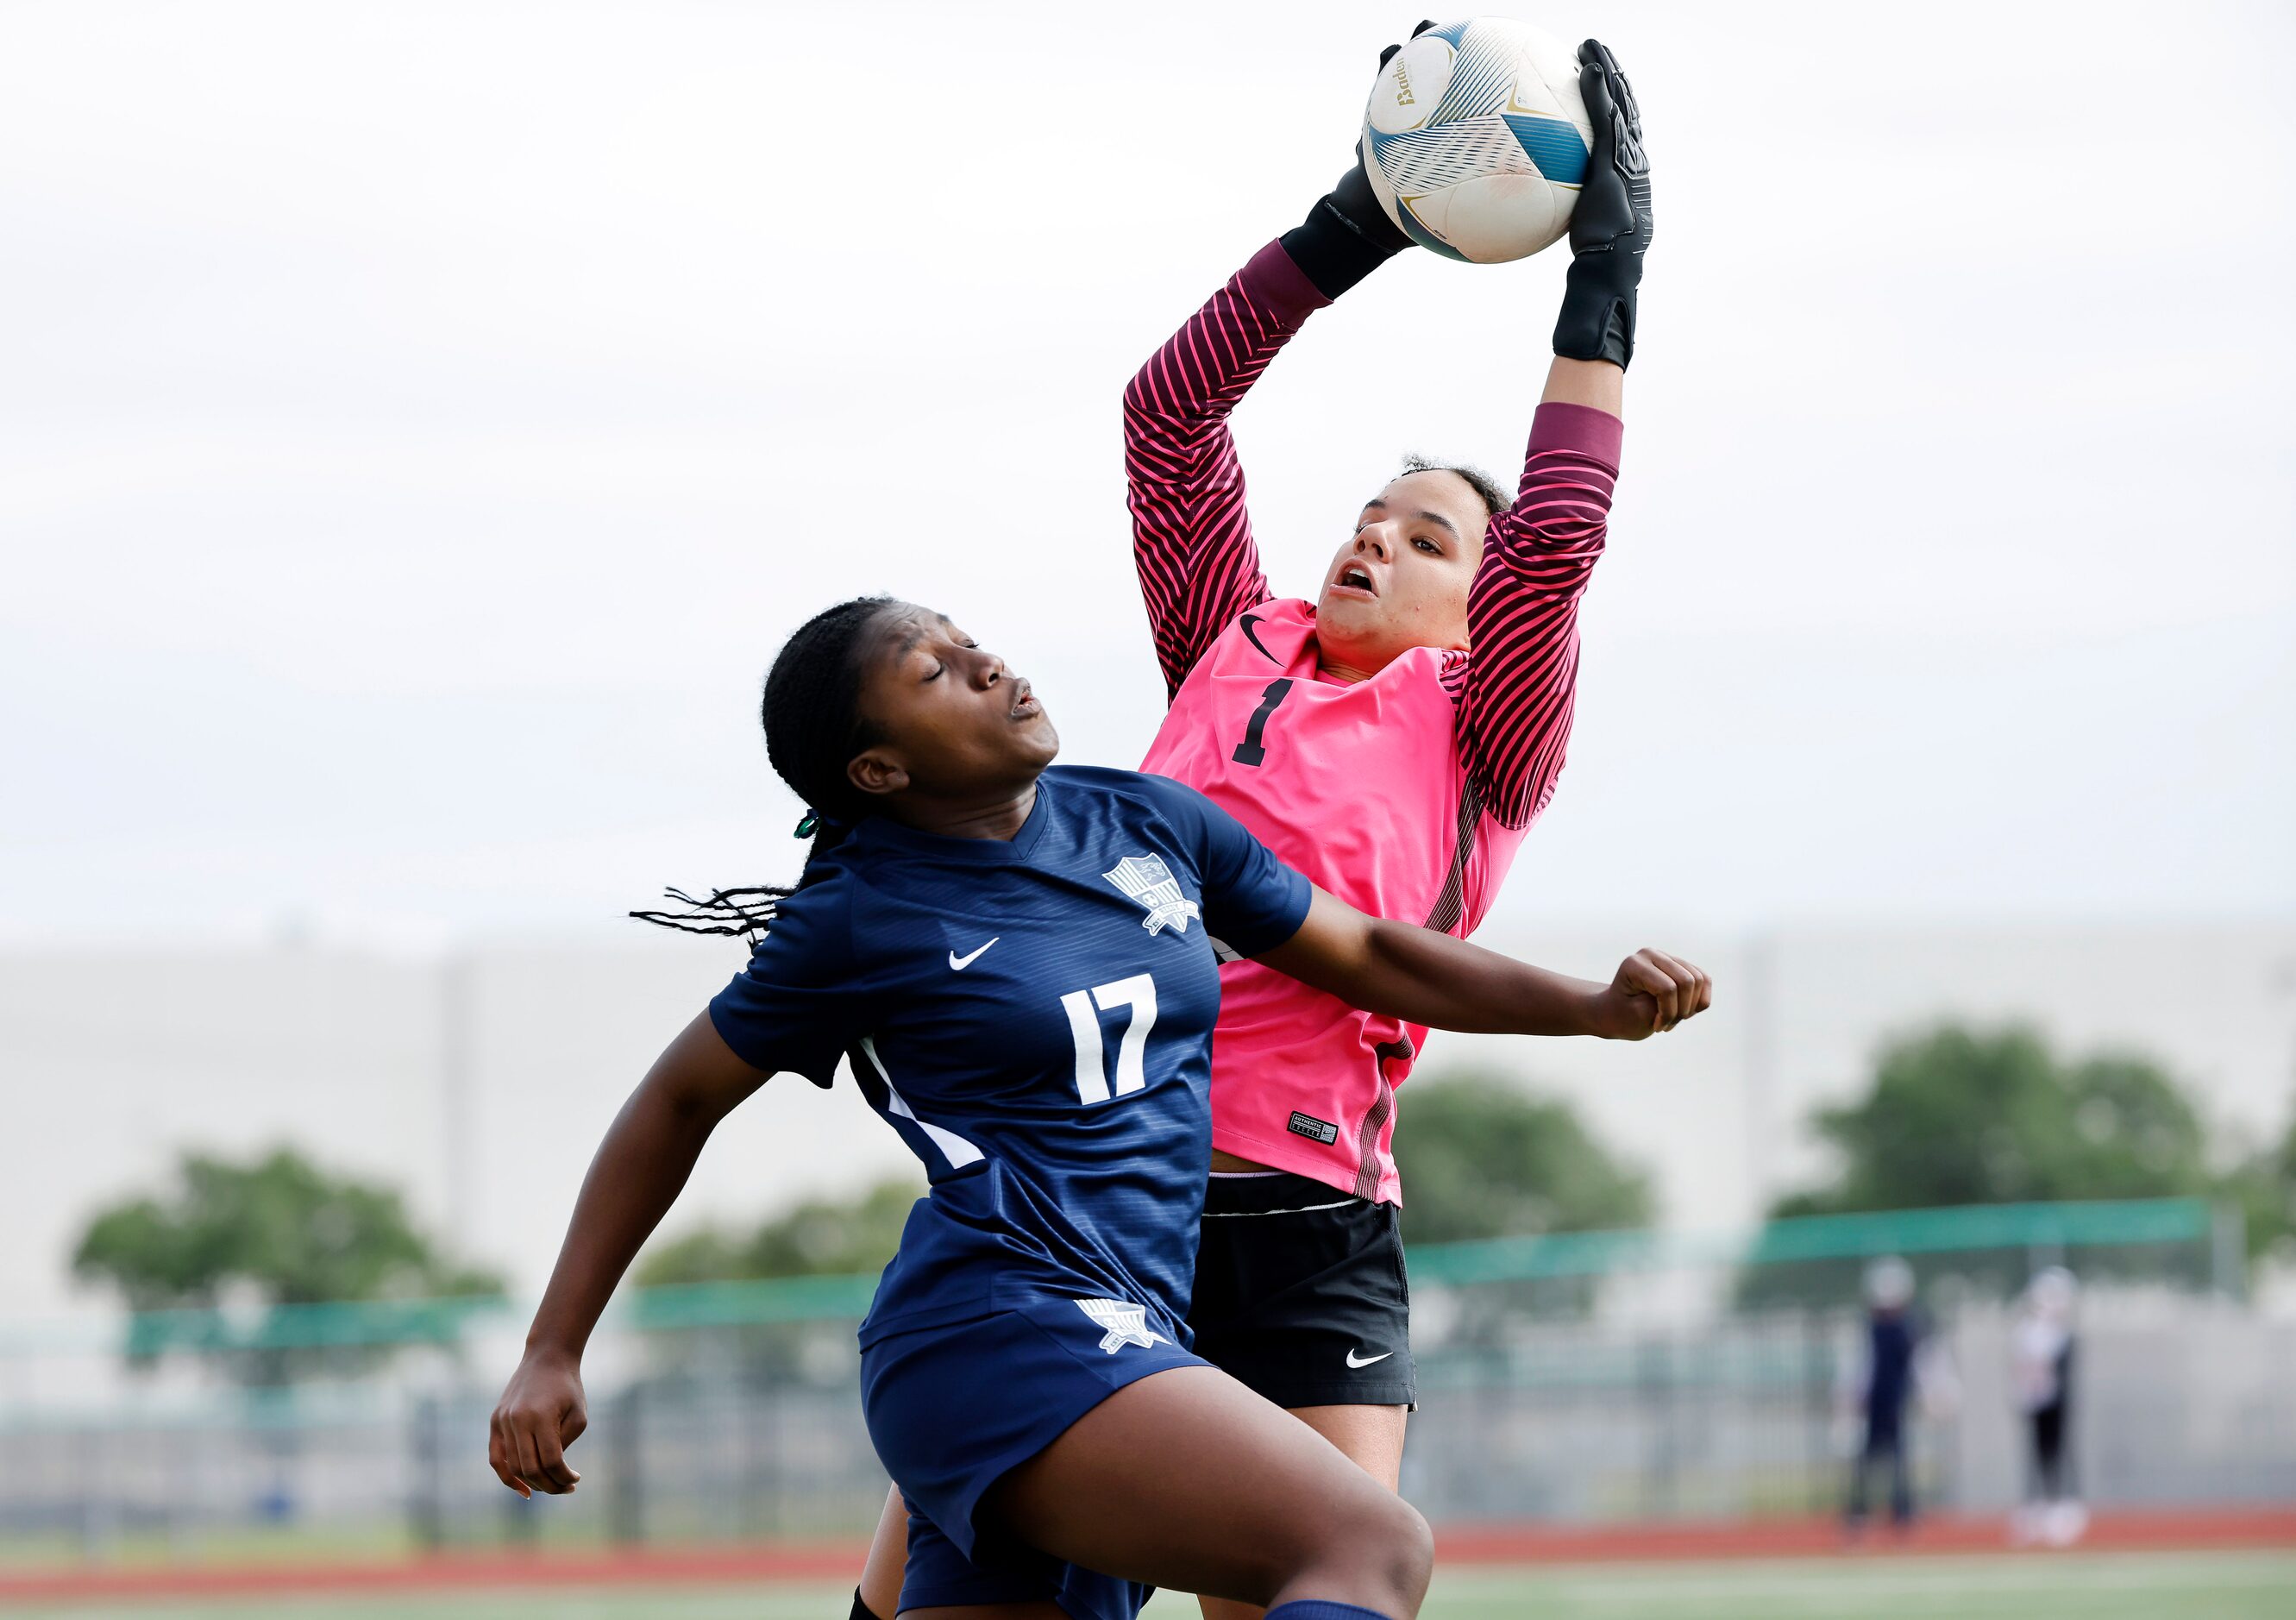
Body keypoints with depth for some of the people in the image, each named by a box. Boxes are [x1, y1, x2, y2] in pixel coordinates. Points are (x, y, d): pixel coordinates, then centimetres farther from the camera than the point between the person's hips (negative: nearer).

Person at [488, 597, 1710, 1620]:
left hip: (1129, 1347, 7)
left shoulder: (1146, 825, 15)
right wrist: (552, 1355, 11)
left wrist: (1596, 1007, 13)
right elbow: (680, 1101, 11)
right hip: (997, 1332, -7)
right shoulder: (860, 920, 0)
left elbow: (1366, 956, 24)